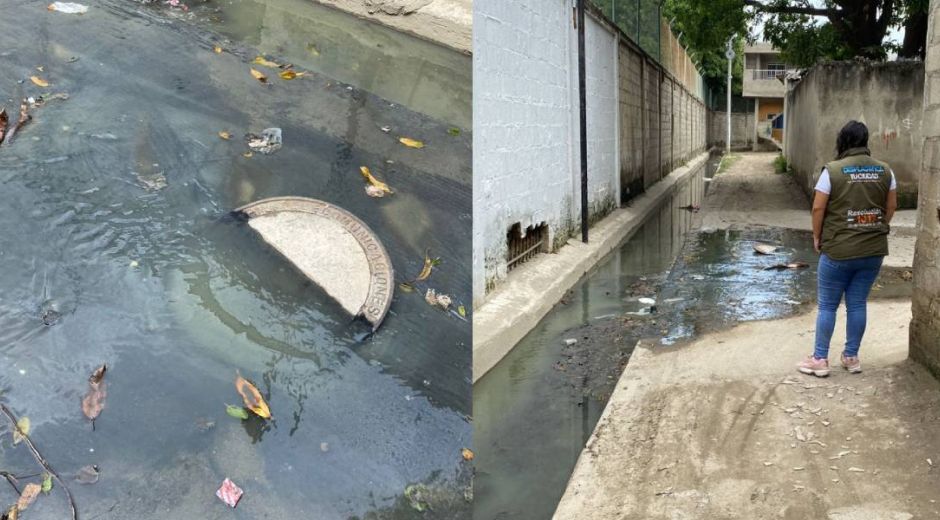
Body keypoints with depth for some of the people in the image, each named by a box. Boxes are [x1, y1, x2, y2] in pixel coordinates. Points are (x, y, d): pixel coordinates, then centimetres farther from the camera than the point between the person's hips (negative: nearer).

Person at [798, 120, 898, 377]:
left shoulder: (833, 170, -11)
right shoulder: (884, 170, 2)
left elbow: (818, 208, -10)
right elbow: (891, 207, 9)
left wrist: (817, 237, 4)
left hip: (838, 250, -4)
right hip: (873, 250, 4)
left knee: (827, 305, 6)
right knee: (858, 304, 13)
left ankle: (820, 360, 11)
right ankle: (852, 357, 21)